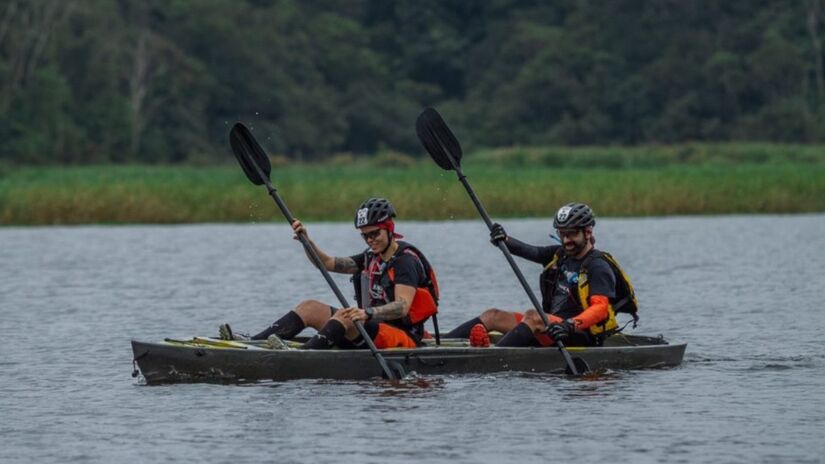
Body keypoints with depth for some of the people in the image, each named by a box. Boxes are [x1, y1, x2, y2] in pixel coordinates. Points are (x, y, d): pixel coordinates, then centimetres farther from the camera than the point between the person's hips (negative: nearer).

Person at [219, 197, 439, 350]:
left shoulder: (406, 260, -11)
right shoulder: (371, 258, 17)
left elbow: (402, 306, -25)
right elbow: (328, 263, 17)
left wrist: (368, 313, -39)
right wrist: (306, 240, 1)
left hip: (402, 337, -9)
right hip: (372, 329, 9)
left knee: (345, 315, -33)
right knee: (310, 307, 0)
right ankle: (252, 343, -14)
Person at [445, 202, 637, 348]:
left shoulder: (598, 266, -9)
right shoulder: (561, 255, 16)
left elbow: (600, 308, -22)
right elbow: (532, 252, 3)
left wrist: (570, 326, -38)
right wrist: (504, 240, -18)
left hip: (581, 336, -9)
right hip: (550, 325, 9)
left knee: (532, 316, -33)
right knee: (492, 316, 1)